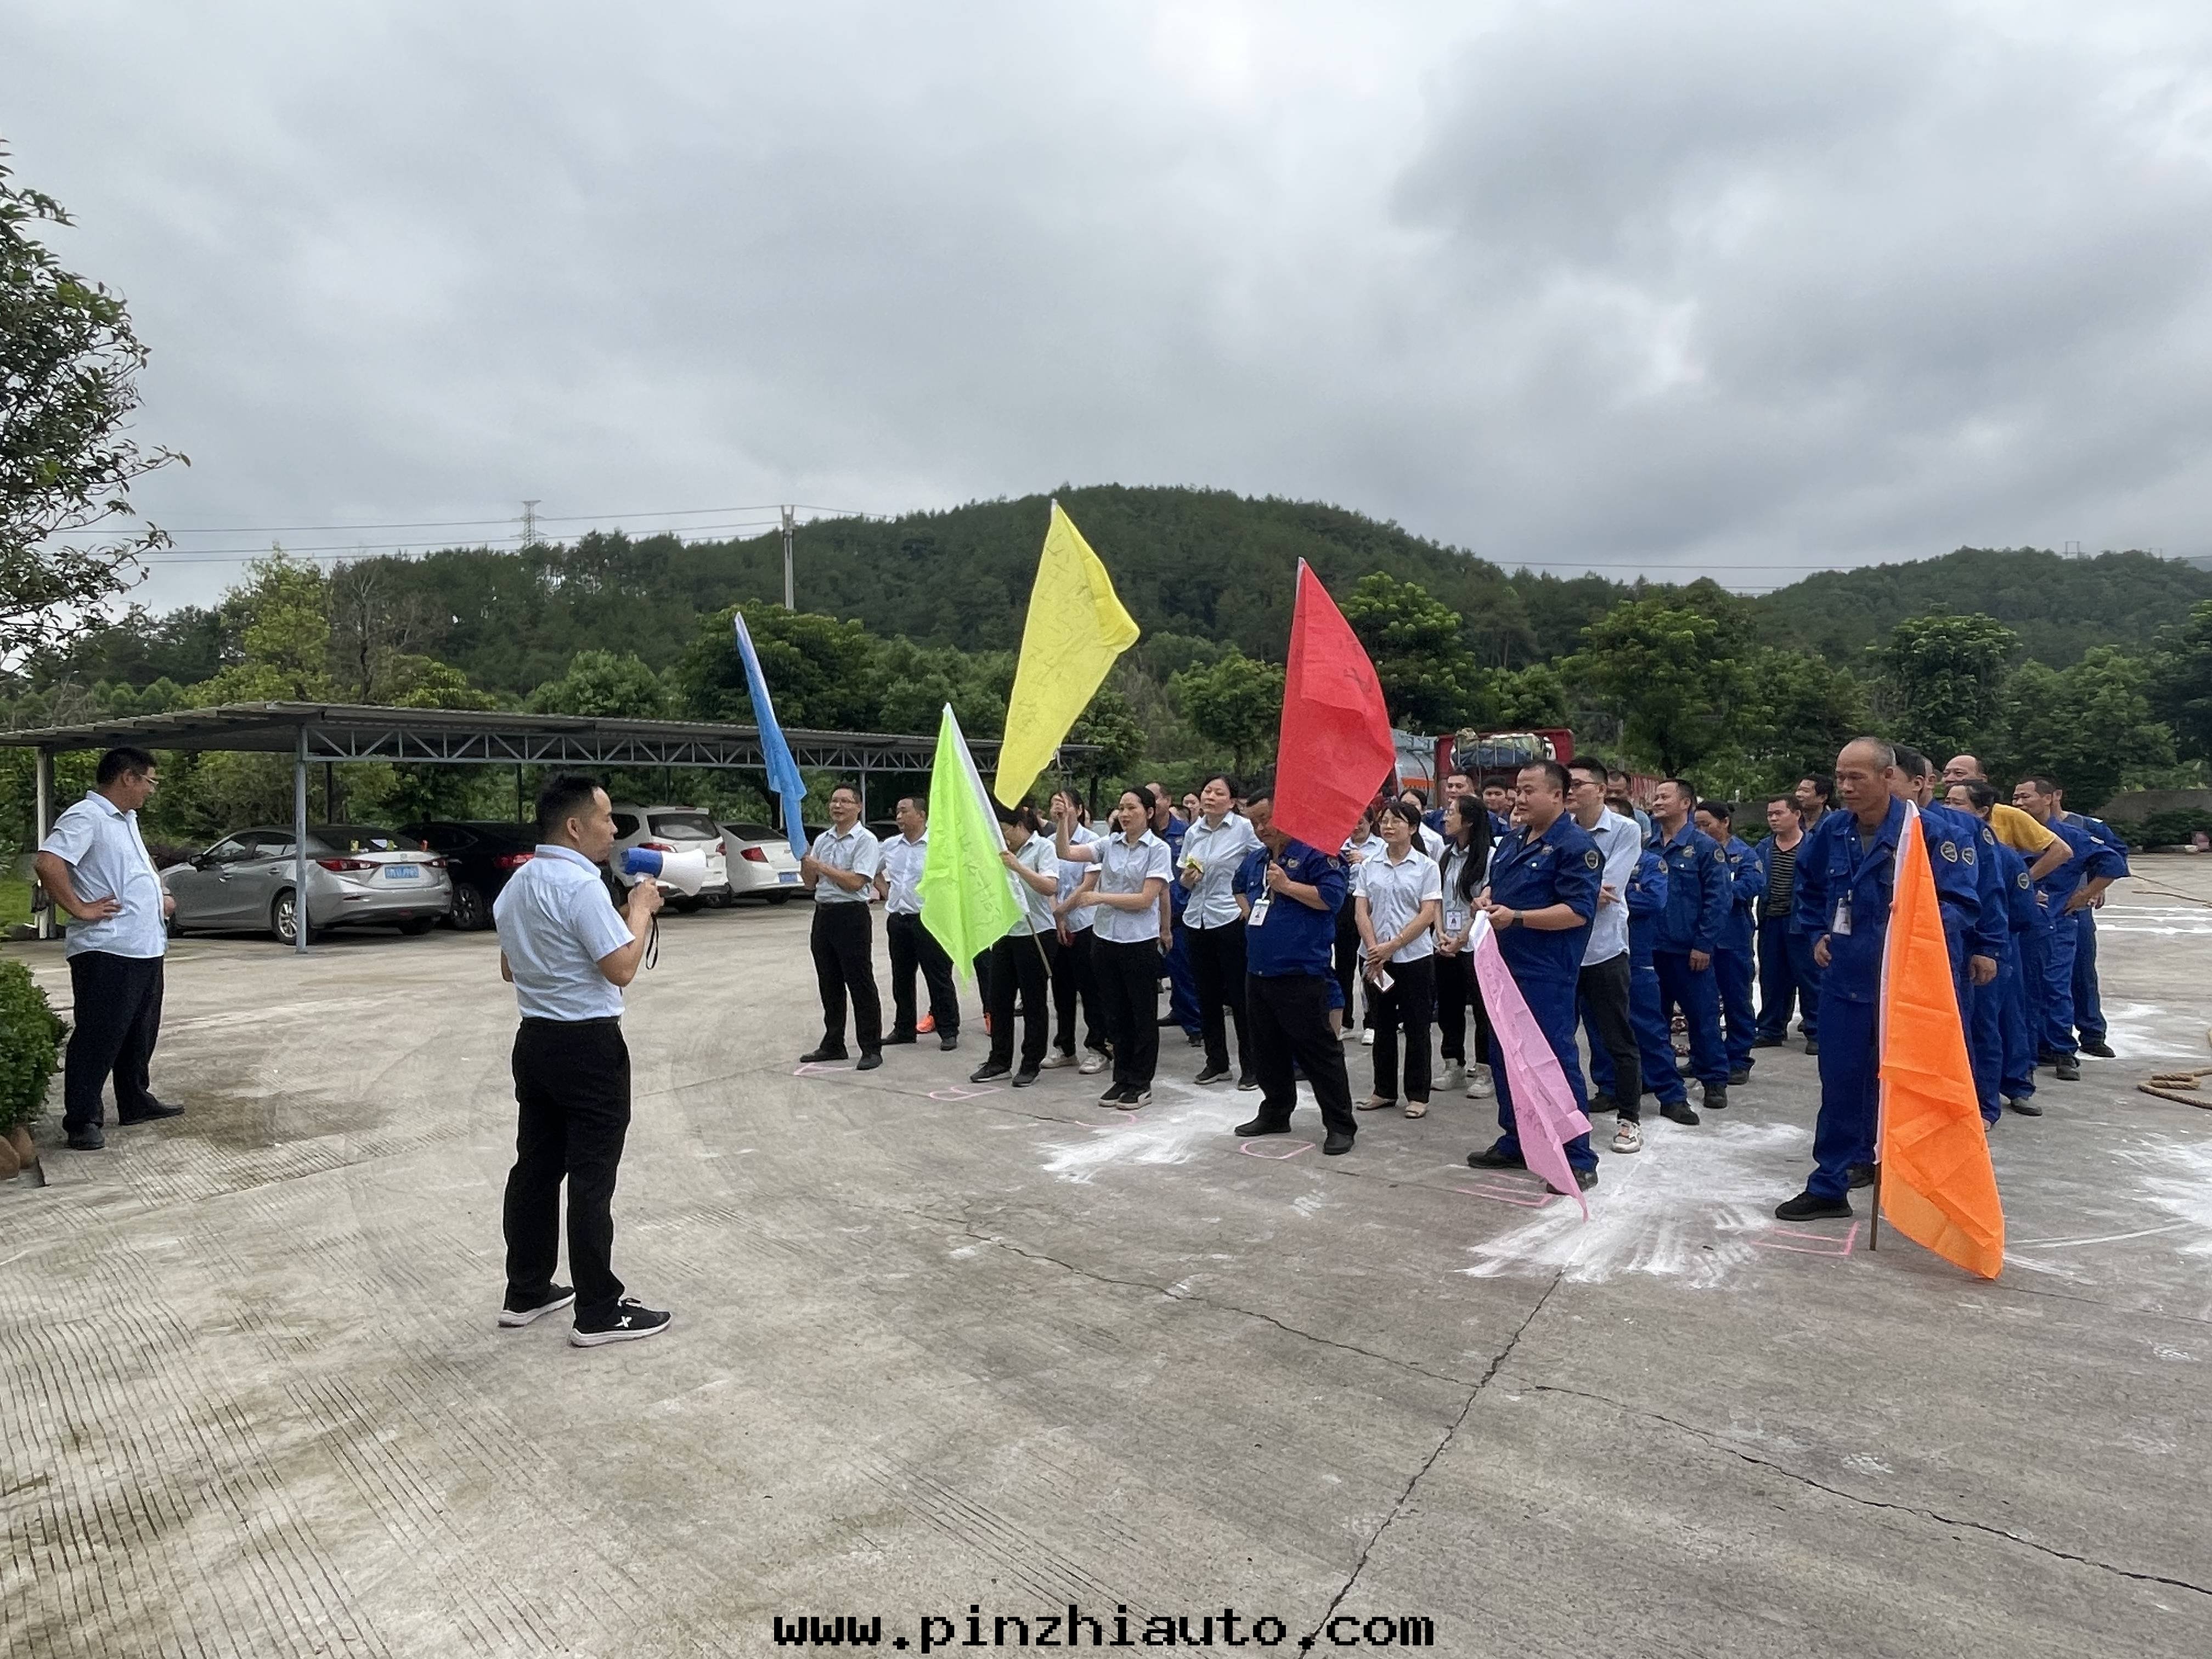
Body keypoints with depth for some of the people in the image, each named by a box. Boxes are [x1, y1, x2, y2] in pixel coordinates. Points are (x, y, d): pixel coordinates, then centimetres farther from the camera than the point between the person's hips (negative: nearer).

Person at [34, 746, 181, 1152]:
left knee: (140, 1034, 17)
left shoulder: (127, 820, 18)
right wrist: (80, 909, -22)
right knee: (98, 1038, -4)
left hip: (145, 949, 10)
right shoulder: (85, 817, -13)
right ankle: (82, 1120, 3)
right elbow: (47, 863, -27)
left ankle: (136, 1102, 29)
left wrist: (160, 897, 19)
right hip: (107, 952, -10)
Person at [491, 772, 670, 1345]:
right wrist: (641, 909, -9)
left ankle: (526, 1292, 25)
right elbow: (621, 968, -22)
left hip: (534, 1039, 9)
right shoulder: (581, 886, -20)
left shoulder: (516, 885, 11)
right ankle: (599, 1311, 5)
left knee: (536, 1167, 15)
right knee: (591, 1177, -3)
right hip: (588, 1046, -9)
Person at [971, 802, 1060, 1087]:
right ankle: (999, 1061, 20)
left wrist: (1017, 867, -32)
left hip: (1035, 935, -7)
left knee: (1034, 1002, 3)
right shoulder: (1004, 851, 12)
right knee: (999, 999, 9)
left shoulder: (1043, 848, -9)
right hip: (1004, 933, 7)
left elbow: (1051, 887, -24)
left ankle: (1032, 1064, 14)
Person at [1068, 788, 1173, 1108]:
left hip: (1140, 941, -5)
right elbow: (1066, 853, -2)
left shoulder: (1158, 849, -7)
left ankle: (1140, 1084, 17)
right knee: (1115, 1013, 13)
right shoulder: (1110, 844, 5)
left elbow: (1146, 899, -14)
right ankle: (1122, 1078, 26)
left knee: (1143, 1015, 6)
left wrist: (1101, 897, -14)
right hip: (1106, 938, 5)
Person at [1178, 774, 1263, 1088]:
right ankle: (1216, 1061, 25)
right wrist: (1187, 878, -6)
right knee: (1207, 994, 12)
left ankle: (1250, 1065, 12)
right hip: (1196, 920, 5)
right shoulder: (1193, 832, 8)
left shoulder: (1244, 829, -7)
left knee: (1239, 995, 1)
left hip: (1231, 920, -5)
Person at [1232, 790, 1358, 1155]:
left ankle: (1341, 1125, 5)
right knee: (1267, 1049, 17)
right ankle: (1275, 1113, 31)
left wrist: (1287, 885, -21)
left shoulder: (1315, 853, -10)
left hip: (1300, 973, -8)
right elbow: (1240, 889, 35)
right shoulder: (1255, 859, 15)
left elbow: (1332, 896, -21)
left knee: (1318, 1050, -3)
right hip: (1258, 970, 8)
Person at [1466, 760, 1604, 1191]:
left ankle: (1579, 1160, 6)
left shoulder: (1576, 845, -13)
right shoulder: (1513, 840, 13)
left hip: (1546, 974, -9)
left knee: (1556, 1059, -4)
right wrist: (1486, 899, 0)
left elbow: (1579, 911, -21)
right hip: (1506, 967, 9)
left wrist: (1517, 917, -25)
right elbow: (1494, 884, 24)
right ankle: (1515, 1143, 29)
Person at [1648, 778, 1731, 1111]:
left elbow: (1717, 900, -10)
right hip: (1651, 947, 5)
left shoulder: (1704, 847, -6)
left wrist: (1704, 945, -14)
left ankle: (1714, 1079, 14)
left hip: (1690, 950, -5)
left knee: (1702, 1015, 3)